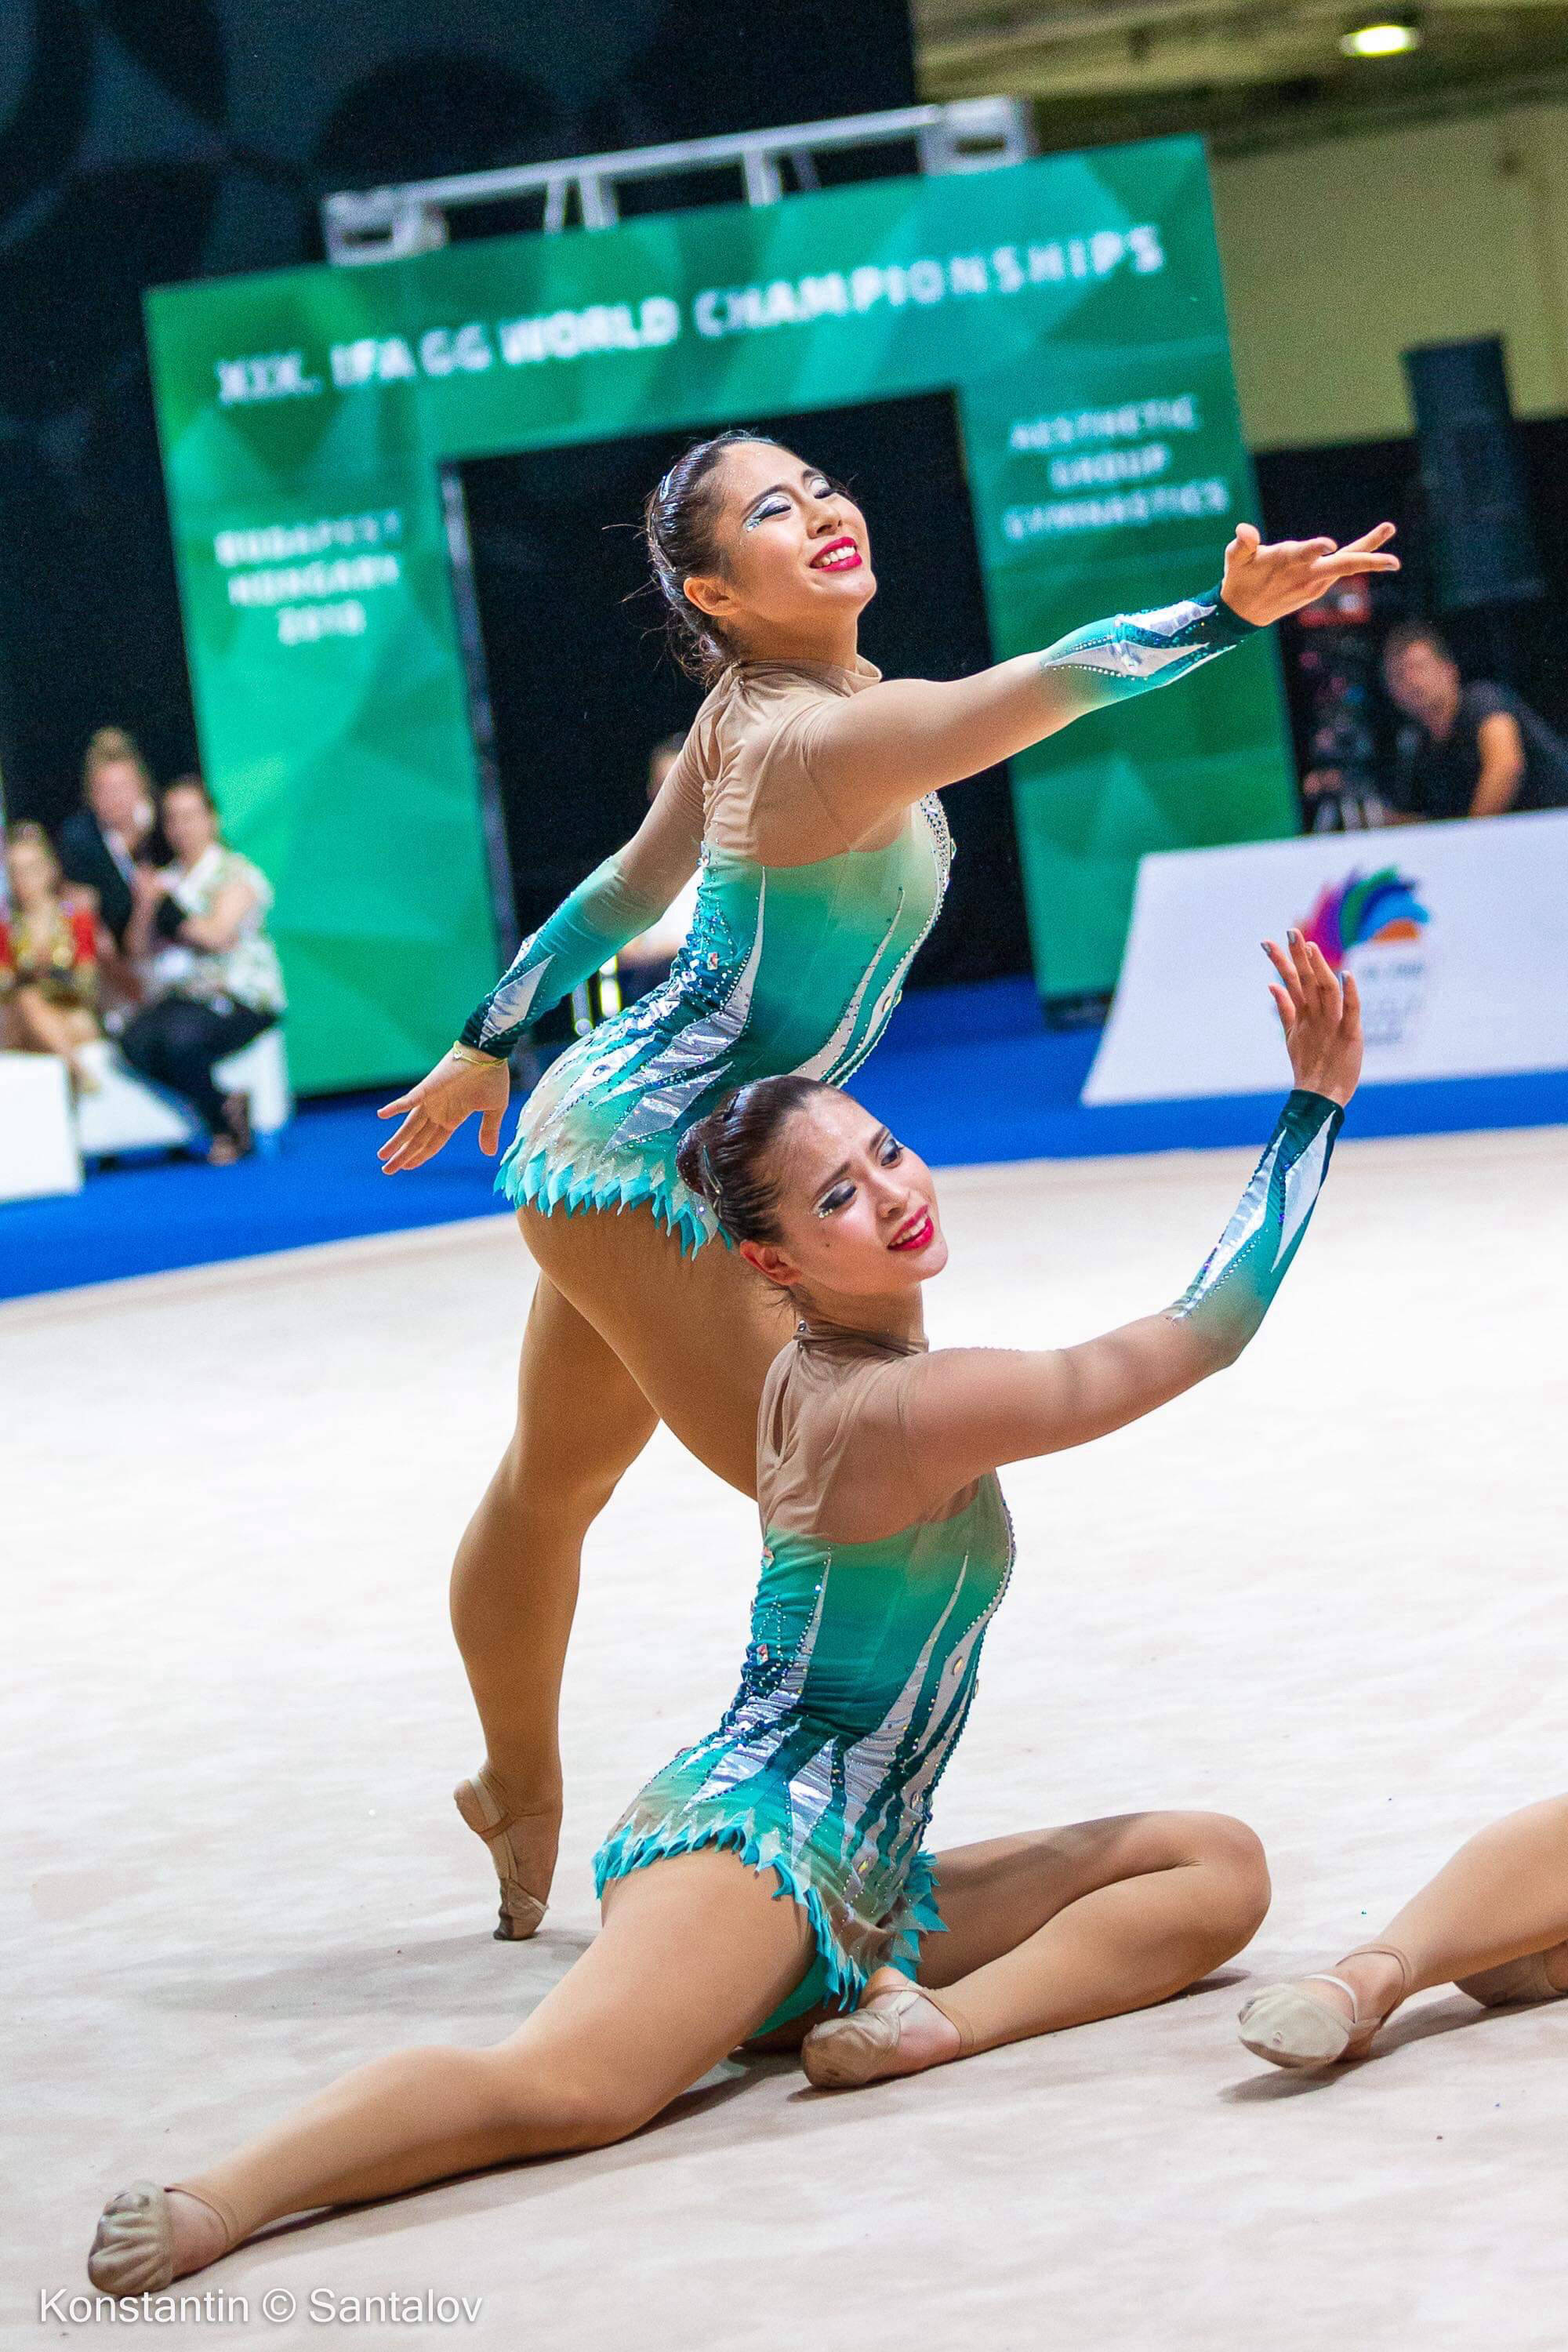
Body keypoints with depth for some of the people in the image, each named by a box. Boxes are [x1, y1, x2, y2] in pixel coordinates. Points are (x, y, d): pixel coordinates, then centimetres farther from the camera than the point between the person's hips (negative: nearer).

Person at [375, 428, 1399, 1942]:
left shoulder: (752, 712, 2)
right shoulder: (819, 738, -26)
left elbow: (629, 886, 15)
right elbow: (1047, 684, -41)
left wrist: (493, 1044, 26)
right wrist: (1230, 613, -51)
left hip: (603, 1138, 10)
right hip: (647, 1171, -10)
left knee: (553, 1482, 26)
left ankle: (520, 1807, 46)